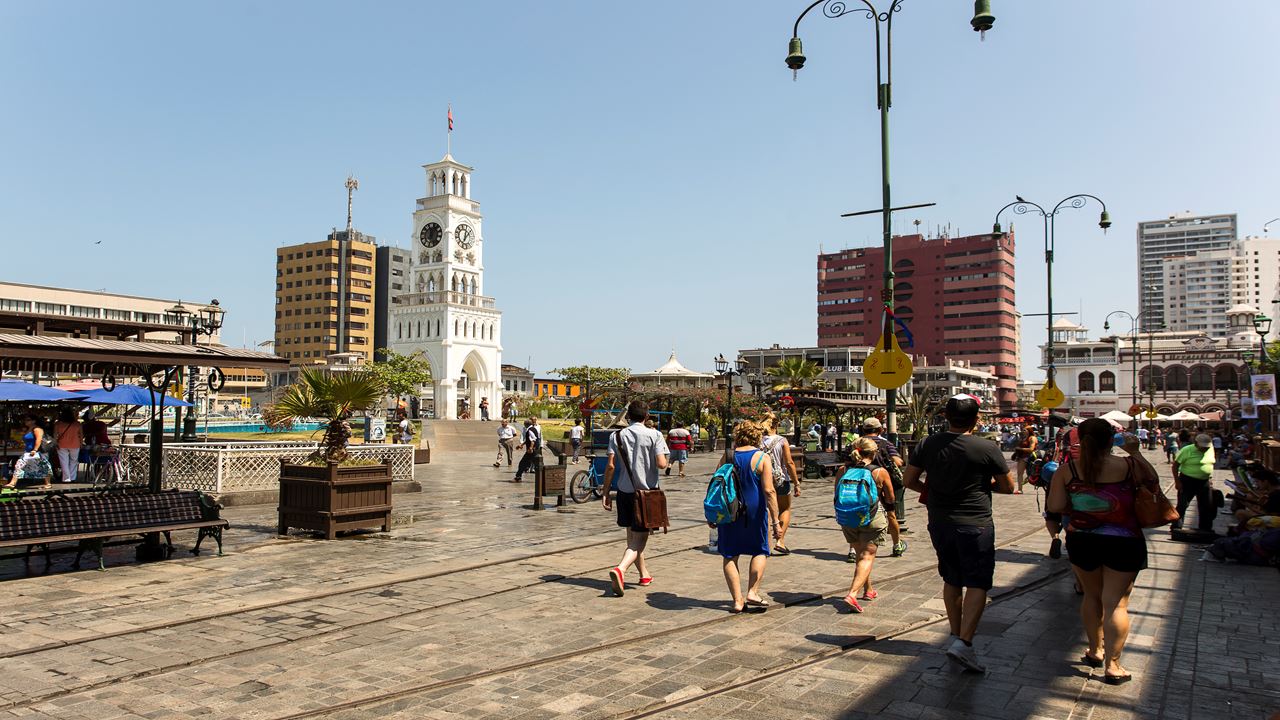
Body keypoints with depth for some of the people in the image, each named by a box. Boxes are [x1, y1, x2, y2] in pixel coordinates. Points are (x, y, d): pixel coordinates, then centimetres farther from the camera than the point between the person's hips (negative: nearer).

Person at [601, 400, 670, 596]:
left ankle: (644, 574, 32)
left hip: (625, 491, 4)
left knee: (632, 536, 19)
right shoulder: (654, 435, -6)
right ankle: (620, 569, -25)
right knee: (639, 539, -2)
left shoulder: (617, 436, 1)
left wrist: (606, 492, 2)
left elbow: (611, 466, -4)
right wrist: (668, 462, 9)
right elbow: (661, 464, -14)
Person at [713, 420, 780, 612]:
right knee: (760, 551, 18)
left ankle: (738, 600, 8)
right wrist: (775, 521, -9)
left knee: (730, 555, 10)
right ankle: (752, 592, 8)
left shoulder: (729, 455, 3)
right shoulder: (762, 457, -6)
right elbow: (769, 491, -12)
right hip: (754, 511, -2)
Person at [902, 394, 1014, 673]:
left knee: (952, 581, 18)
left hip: (939, 522, 5)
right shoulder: (988, 448, -12)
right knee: (977, 583, 0)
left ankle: (956, 635, 27)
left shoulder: (928, 444, -3)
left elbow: (908, 480, 1)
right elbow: (1007, 486, -2)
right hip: (975, 524, -4)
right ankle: (964, 642, -11)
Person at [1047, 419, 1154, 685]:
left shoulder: (1067, 469, -7)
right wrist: (1136, 452, 13)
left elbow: (1055, 506, -8)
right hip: (1122, 542, -2)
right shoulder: (1127, 465, -10)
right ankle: (1112, 665, 5)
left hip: (1081, 540, 2)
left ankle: (1095, 650, 33)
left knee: (1092, 596, 21)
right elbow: (1152, 479, 10)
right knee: (1116, 602, 3)